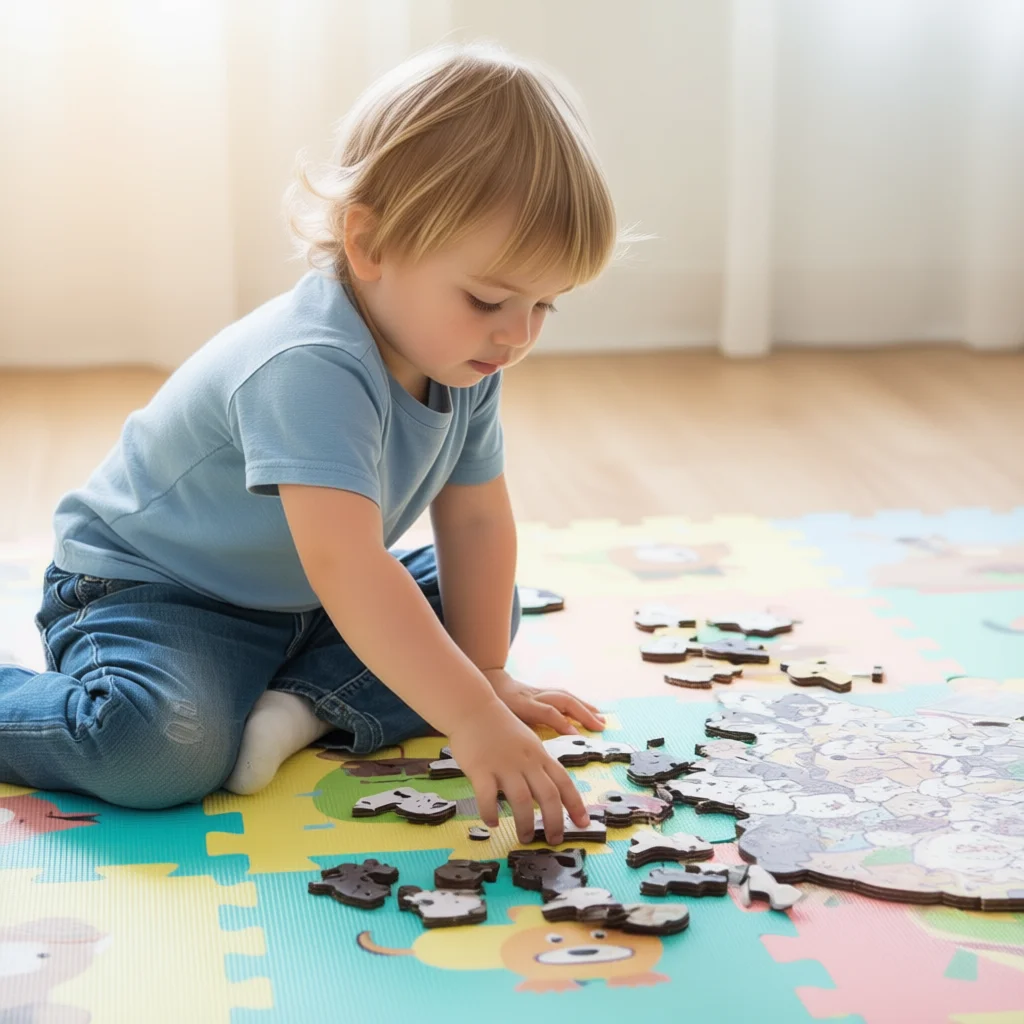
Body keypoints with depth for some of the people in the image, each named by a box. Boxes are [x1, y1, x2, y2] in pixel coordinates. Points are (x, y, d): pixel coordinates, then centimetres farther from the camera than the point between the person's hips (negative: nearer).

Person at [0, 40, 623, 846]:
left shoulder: (466, 362, -8)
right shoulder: (309, 368, -36)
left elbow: (475, 520, 2)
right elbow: (347, 569, -46)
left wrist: (485, 675, 0)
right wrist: (475, 722, -48)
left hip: (306, 599, 9)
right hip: (149, 587, -9)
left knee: (483, 605, 7)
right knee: (161, 746, -35)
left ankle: (304, 701, -10)